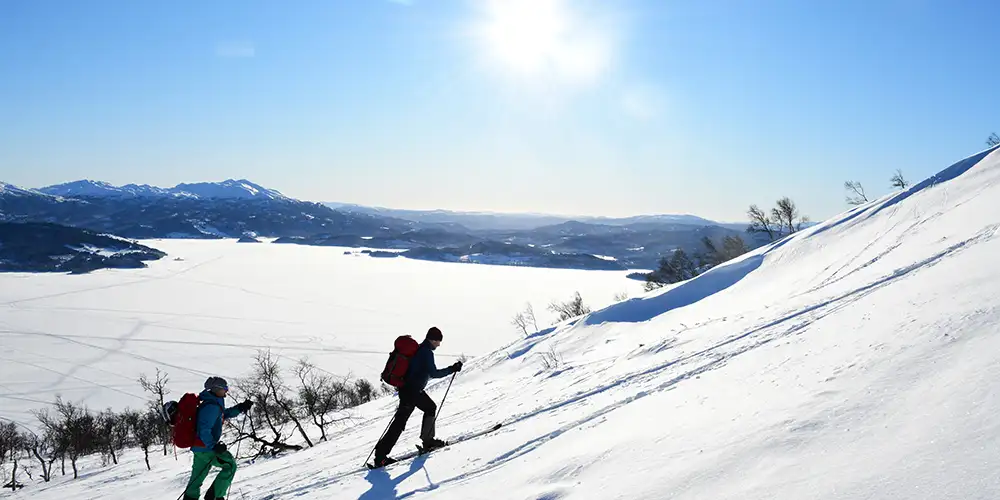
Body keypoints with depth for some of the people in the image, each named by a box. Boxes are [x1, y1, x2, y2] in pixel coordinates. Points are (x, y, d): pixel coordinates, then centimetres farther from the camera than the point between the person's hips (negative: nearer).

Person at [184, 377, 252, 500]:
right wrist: (214, 446, -24)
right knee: (230, 465, -4)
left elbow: (225, 414, 29)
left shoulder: (215, 403, 11)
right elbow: (204, 430, -26)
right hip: (206, 448, -10)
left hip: (200, 447, 10)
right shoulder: (211, 406, -21)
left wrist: (240, 408, 19)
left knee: (197, 478, 16)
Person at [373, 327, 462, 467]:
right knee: (400, 422, -8)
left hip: (406, 387, 10)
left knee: (431, 408, 22)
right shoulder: (427, 352, -16)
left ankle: (428, 440, 24)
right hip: (411, 392, -10)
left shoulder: (419, 349, 12)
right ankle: (380, 455, -7)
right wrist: (452, 369, -14)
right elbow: (434, 373, -21)